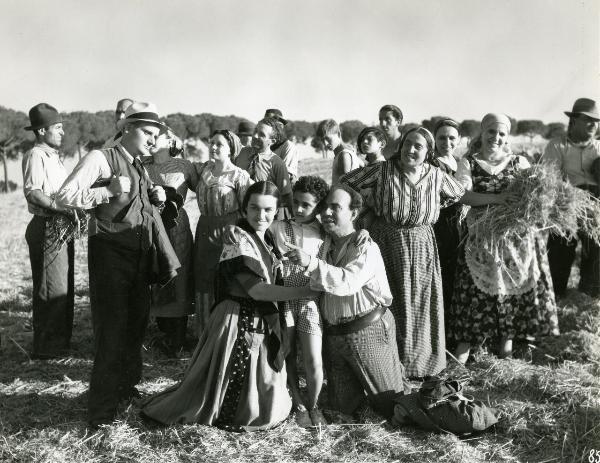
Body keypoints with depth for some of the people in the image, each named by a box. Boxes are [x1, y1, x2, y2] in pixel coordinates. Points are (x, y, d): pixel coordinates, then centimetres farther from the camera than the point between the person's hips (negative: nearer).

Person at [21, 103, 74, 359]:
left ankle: (60, 341, 29)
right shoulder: (35, 156, -11)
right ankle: (45, 347, 4)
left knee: (64, 287, 17)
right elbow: (32, 192, -23)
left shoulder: (53, 156, 19)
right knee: (52, 289, -5)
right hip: (47, 227, -10)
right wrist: (64, 209, -26)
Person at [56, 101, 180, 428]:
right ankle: (102, 412, 7)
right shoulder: (101, 159, -10)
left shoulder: (139, 167, 14)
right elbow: (64, 197, -18)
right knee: (111, 328, -5)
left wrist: (155, 197, 5)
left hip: (140, 254, 8)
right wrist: (108, 191, -23)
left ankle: (126, 387, 40)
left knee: (136, 324, 19)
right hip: (110, 251, -8)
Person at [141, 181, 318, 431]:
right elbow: (255, 289, -25)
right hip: (238, 319, -8)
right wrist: (304, 292, -26)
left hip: (263, 322, 8)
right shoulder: (238, 239, -19)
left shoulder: (267, 237, 8)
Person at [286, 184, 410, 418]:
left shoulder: (366, 248, -13)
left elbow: (347, 282, -31)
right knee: (345, 406, 13)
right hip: (333, 335, 6)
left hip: (367, 331, -5)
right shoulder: (324, 243, 7)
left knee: (391, 405, 7)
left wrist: (311, 263, -41)